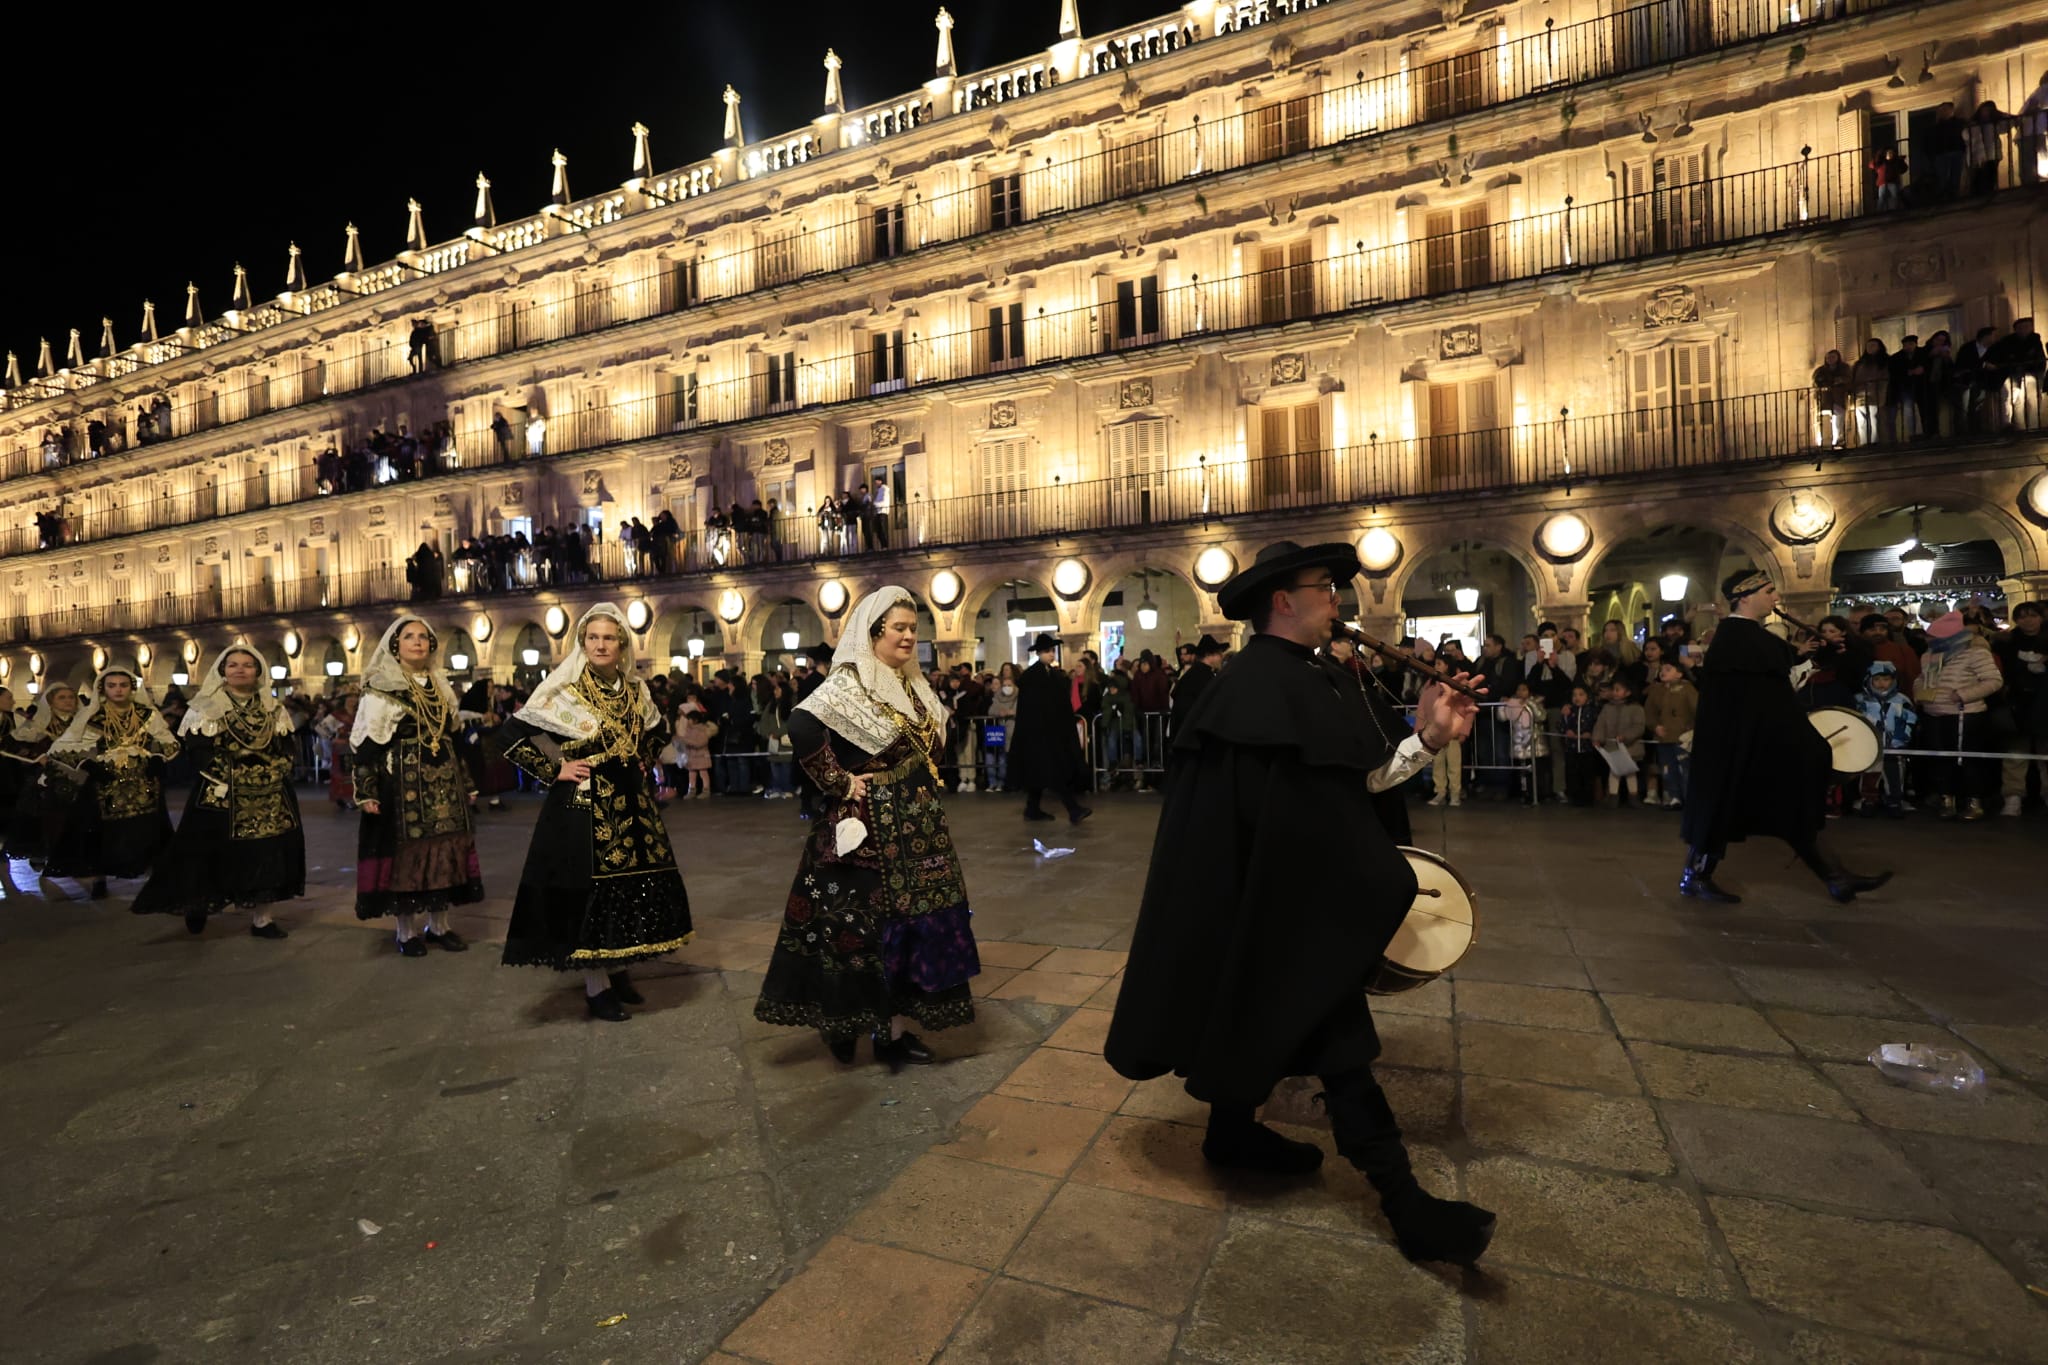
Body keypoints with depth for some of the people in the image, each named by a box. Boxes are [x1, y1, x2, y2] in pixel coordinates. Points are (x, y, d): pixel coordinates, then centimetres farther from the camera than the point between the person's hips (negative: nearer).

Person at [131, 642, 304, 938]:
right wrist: (231, 774, -15)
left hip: (268, 795, 3)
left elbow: (289, 747, 8)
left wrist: (274, 769, -8)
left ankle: (261, 918, 9)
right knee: (214, 853, 0)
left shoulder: (274, 709, 11)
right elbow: (196, 751, -8)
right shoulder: (205, 708, 1)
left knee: (266, 853, 2)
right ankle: (198, 906, 23)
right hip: (221, 795, -3)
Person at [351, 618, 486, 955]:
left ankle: (439, 925, 18)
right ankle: (407, 931, 11)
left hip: (443, 784, 5)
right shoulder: (380, 688, -4)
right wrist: (366, 791, -13)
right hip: (401, 784, -5)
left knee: (443, 851, 7)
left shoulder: (441, 686, 13)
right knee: (404, 852, -1)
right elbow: (364, 743, -8)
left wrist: (465, 783, 17)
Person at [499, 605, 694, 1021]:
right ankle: (596, 986, 11)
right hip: (584, 805, -5)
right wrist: (554, 769, -11)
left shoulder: (635, 690, 6)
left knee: (633, 886, 10)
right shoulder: (564, 690, -8)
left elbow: (658, 731, 24)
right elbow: (514, 733, -10)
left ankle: (619, 970, 27)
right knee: (590, 889, 0)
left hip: (631, 802, 6)